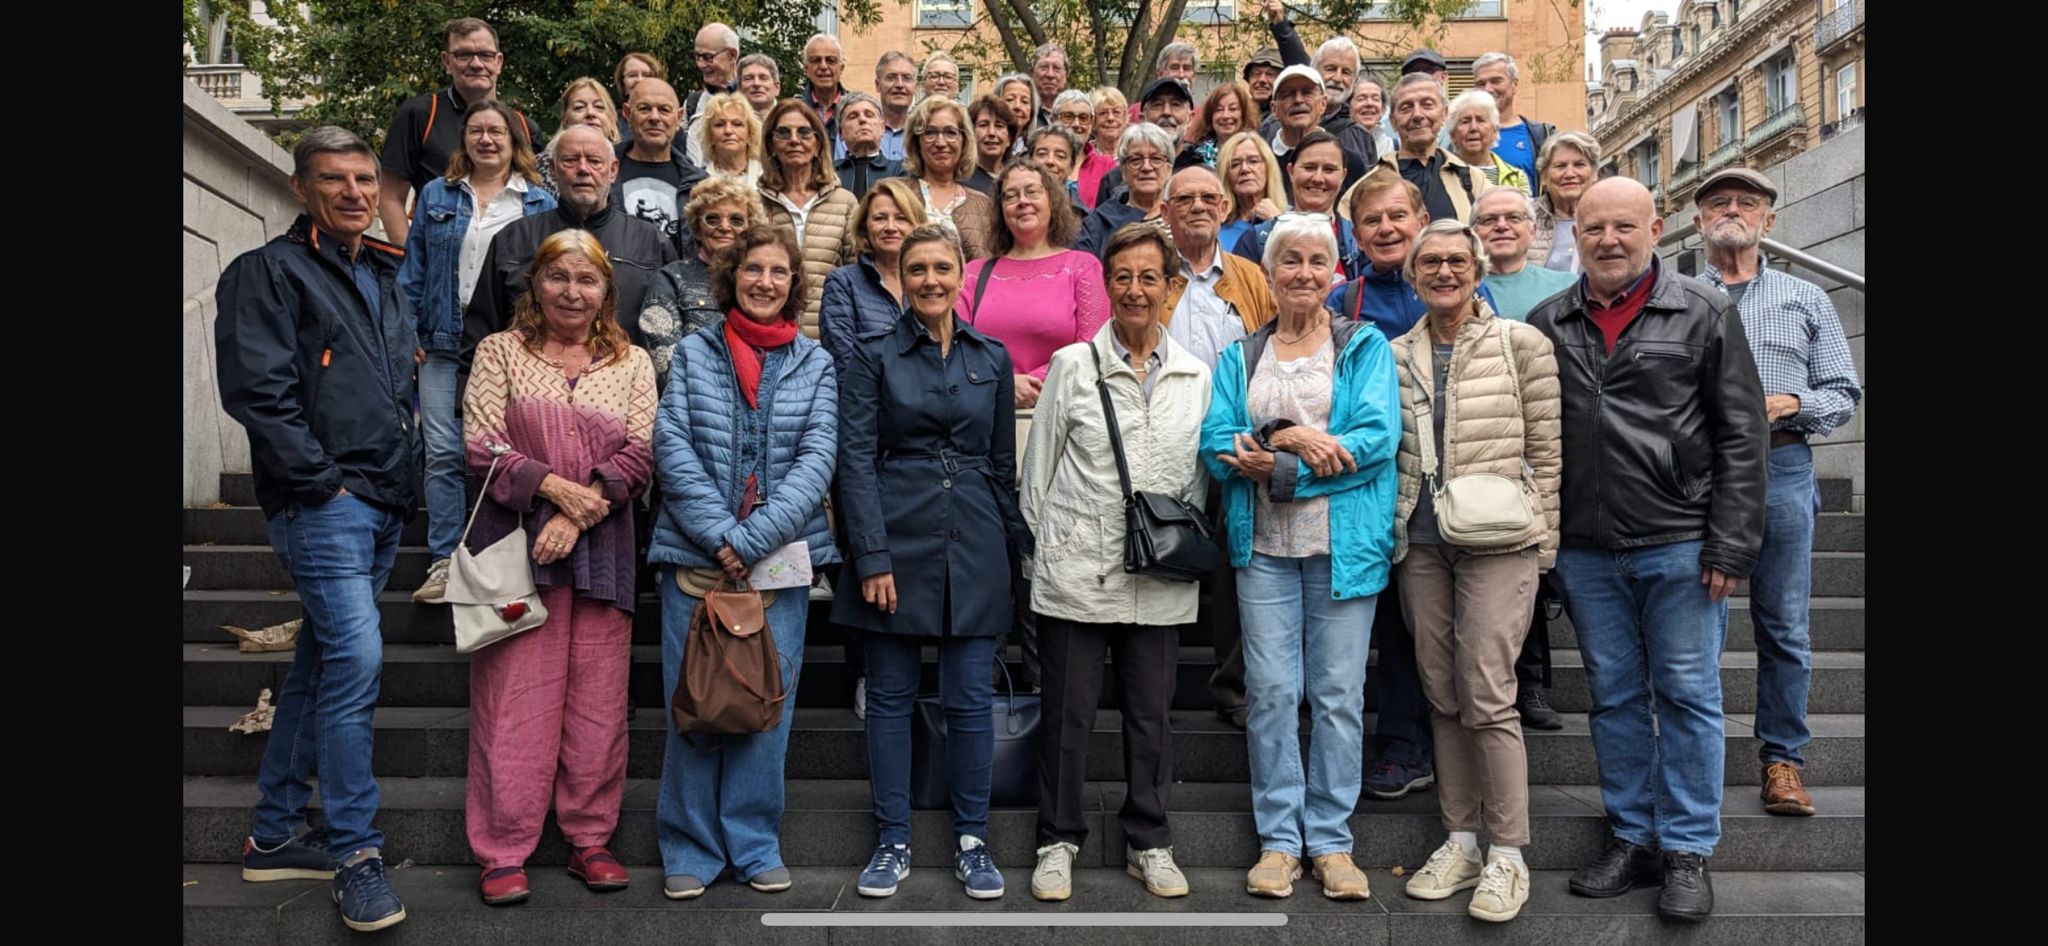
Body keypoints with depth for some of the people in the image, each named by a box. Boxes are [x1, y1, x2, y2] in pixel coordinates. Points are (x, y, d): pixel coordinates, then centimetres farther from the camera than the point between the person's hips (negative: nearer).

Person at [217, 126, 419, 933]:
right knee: (356, 657, -15)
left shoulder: (384, 277, 19)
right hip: (321, 502, -8)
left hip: (381, 503, 8)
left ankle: (275, 836, 23)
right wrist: (320, 480, -15)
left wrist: (405, 480, 13)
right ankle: (354, 852, -5)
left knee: (323, 661, 12)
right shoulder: (269, 273, -4)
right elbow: (257, 391, -14)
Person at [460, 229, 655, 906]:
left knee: (597, 700, 4)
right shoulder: (499, 352, 9)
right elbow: (481, 445, -1)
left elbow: (640, 456, 1)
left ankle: (590, 840, 15)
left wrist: (579, 515, -12)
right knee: (514, 698, -2)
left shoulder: (632, 363, 11)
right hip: (515, 543, -1)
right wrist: (555, 486, -13)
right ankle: (503, 851, 7)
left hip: (603, 548, 2)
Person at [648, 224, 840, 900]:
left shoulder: (815, 364, 8)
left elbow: (818, 459, -3)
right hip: (695, 552, 0)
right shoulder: (693, 354, 8)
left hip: (782, 557, 0)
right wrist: (720, 535, -13)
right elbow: (672, 446, -2)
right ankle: (689, 850, 16)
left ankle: (756, 846, 18)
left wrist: (754, 538, -14)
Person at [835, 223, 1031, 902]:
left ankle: (972, 842, 18)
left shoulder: (992, 357, 10)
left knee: (971, 699, 5)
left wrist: (1020, 546, 12)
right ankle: (892, 842, 17)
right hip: (897, 540, -2)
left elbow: (1004, 462, 14)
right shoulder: (875, 354, 1)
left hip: (974, 544, 2)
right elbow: (856, 458, -4)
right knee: (891, 696, 5)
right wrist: (872, 555, -12)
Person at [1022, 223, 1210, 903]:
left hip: (1160, 580, 2)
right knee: (1068, 714, 6)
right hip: (1076, 571, -2)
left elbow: (1200, 473, 14)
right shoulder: (1073, 366, 1)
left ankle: (1148, 842, 26)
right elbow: (1038, 466, 3)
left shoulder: (1196, 376, 7)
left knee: (1152, 715, 10)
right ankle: (1058, 842, 21)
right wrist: (1038, 548, 2)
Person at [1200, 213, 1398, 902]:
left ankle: (1330, 839, 15)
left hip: (1344, 542, -2)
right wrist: (1295, 441, -16)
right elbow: (1217, 444, 1)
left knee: (1338, 693, 3)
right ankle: (1278, 838, 15)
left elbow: (1378, 438, -9)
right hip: (1263, 543, 2)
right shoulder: (1241, 356, 13)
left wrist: (1275, 466, -14)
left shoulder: (1365, 347, 5)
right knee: (1270, 690, 3)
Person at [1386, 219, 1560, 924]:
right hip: (1421, 545, 5)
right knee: (1442, 696, 10)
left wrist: (1544, 544, -3)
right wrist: (1392, 534, 11)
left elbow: (1546, 452, -1)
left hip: (1498, 542, -4)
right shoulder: (1397, 355, 11)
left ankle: (1507, 854, 5)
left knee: (1487, 697, -8)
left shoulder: (1521, 344, 0)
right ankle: (1460, 839, 22)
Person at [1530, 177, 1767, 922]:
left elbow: (1741, 436, -3)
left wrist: (1730, 544, -9)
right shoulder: (1547, 324, 8)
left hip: (1680, 545, -3)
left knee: (1688, 696, 4)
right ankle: (1631, 839, 24)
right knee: (1614, 696, 12)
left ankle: (1688, 850, 16)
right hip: (1586, 550, 3)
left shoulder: (1705, 314, 0)